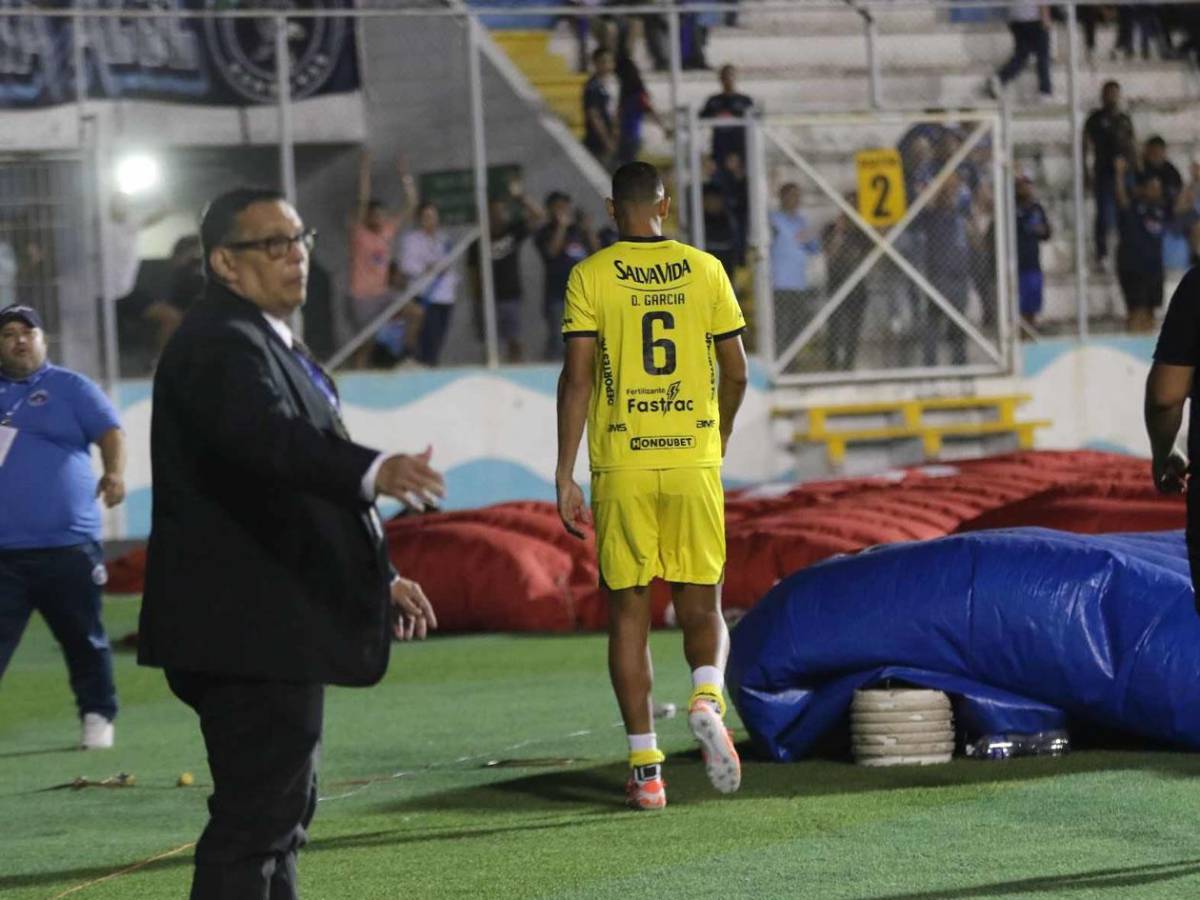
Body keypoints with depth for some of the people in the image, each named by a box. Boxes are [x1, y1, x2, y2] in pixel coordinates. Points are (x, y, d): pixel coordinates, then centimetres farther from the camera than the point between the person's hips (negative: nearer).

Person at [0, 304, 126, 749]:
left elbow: (110, 430, -4)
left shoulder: (70, 387, 6)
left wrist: (115, 472, -23)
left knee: (83, 638, 7)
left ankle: (97, 716, 22)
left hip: (66, 545, -2)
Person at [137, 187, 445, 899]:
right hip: (249, 628, -11)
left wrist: (378, 578, 26)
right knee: (257, 814, -13)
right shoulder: (220, 345, -16)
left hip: (274, 625, 11)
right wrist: (375, 471, -52)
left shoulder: (267, 341, 18)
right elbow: (269, 438, -36)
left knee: (282, 810, 19)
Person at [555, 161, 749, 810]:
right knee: (701, 607, 11)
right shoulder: (705, 271, 5)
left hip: (621, 465, -1)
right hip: (694, 460, 1)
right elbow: (736, 373, 7)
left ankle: (645, 767, 2)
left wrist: (564, 475, -5)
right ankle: (708, 698, -20)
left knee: (629, 613, 5)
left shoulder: (591, 276, -1)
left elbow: (577, 376, -7)